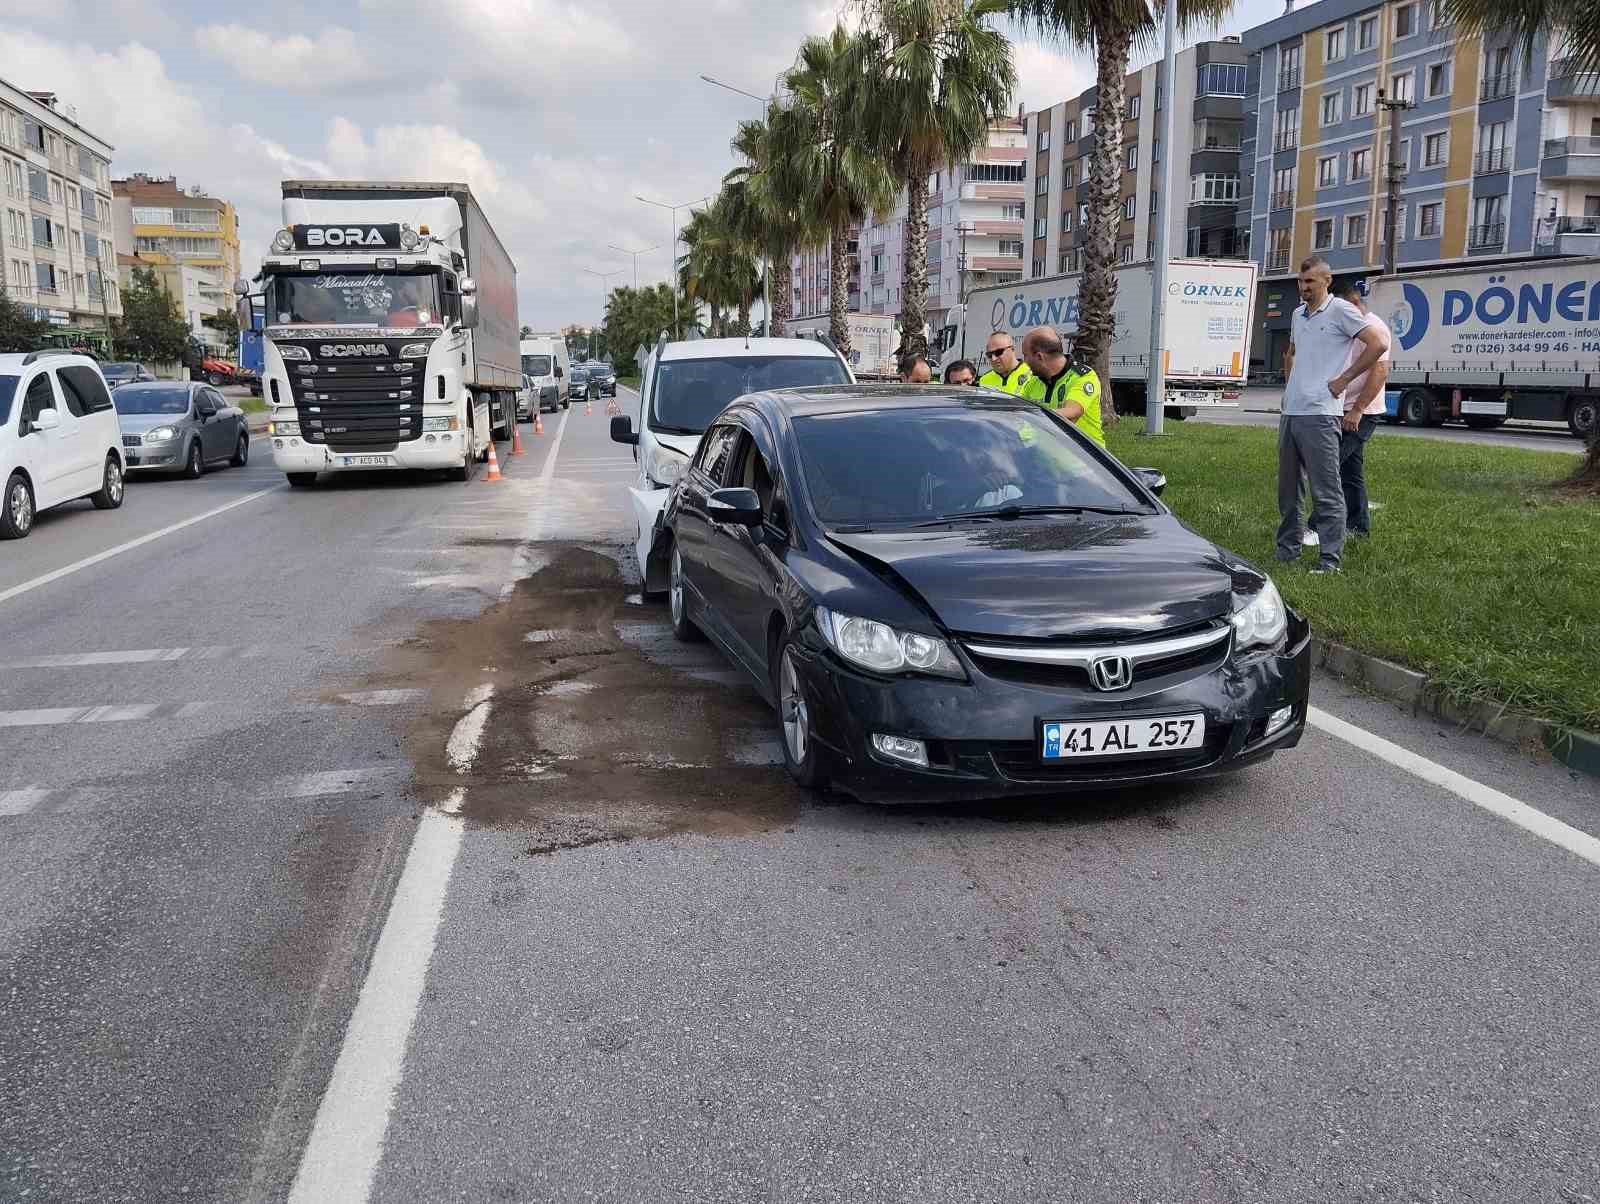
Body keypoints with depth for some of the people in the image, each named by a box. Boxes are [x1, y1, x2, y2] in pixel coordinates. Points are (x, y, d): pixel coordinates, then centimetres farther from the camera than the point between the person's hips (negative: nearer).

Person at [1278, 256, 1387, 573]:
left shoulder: (1340, 311, -5)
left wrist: (1343, 379, -10)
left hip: (1320, 415, -8)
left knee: (1326, 491, -7)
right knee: (1287, 489, 13)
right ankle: (1287, 551, 22)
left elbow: (1377, 344, -12)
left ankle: (1330, 559, -5)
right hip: (1290, 412, 8)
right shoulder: (1298, 314, 18)